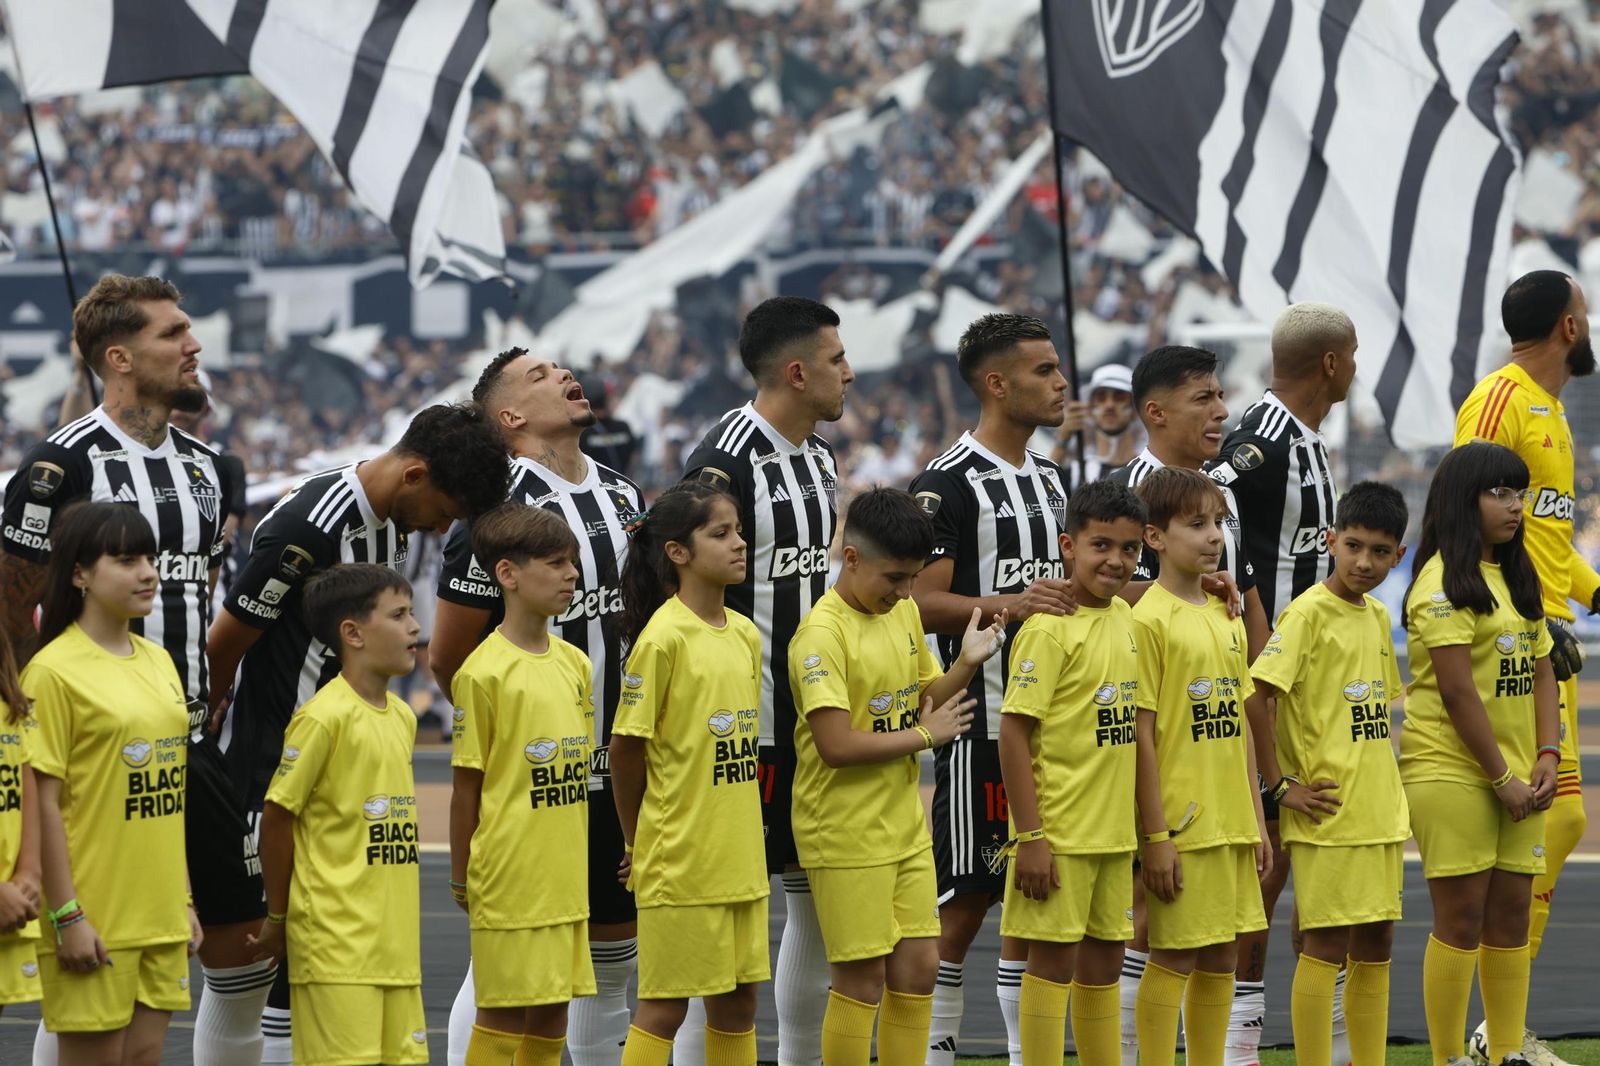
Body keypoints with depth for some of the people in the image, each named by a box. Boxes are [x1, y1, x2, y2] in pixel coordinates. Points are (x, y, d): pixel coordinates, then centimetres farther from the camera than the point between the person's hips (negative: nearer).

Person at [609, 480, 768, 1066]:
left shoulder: (745, 635, 8)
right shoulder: (664, 637, -13)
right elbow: (627, 748, -8)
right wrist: (638, 843, 1)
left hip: (739, 858, 6)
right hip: (679, 860, -6)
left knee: (737, 999, 10)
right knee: (665, 1006, -2)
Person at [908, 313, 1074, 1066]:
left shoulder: (1052, 480, 16)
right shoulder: (948, 484, -10)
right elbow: (923, 604, -16)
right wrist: (1006, 605, -29)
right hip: (982, 721, -8)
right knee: (964, 904, -4)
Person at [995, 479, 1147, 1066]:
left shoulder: (1126, 617, 8)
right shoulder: (1051, 627, -14)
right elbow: (1013, 732, -17)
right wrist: (1031, 837, -19)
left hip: (1113, 830, 7)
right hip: (1060, 830, -7)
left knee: (1103, 960, 13)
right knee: (1053, 960, -2)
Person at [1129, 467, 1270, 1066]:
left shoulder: (1226, 620, 13)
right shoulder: (1148, 621, -10)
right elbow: (1140, 736, -12)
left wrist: (1257, 823, 15)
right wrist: (1156, 836, -15)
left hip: (1231, 826, 7)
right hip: (1180, 824, -7)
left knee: (1221, 959, 10)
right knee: (1174, 959, -4)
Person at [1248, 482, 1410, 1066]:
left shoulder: (1377, 617, 12)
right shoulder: (1310, 612, -12)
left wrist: (1387, 794, 15)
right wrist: (1280, 787, -15)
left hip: (1380, 811, 8)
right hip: (1327, 814, -8)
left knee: (1375, 942, 10)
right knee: (1326, 945, -6)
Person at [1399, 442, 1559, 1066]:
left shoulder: (1516, 578, 15)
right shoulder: (1445, 582, -11)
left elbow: (1540, 670, 15)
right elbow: (1457, 690, -16)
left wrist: (1547, 755, 1)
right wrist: (1502, 778, -15)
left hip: (1516, 775, 8)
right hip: (1451, 773, -8)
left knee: (1511, 916, 7)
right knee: (1462, 918, -5)